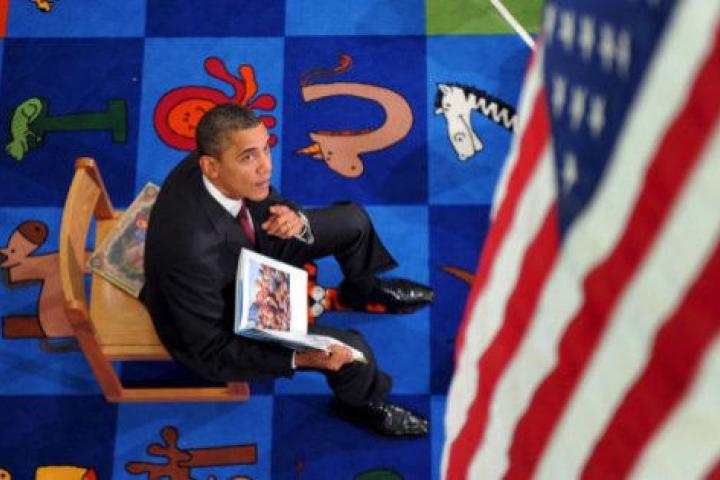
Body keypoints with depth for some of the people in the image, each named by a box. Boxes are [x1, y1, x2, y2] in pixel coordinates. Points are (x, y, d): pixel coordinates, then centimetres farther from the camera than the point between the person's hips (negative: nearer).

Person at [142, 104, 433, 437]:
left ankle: (361, 289, 44)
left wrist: (295, 220, -25)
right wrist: (300, 356, -37)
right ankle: (360, 404, 22)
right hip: (220, 327, -7)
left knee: (352, 221, 9)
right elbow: (212, 350, -30)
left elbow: (269, 205, -1)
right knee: (351, 349, -15)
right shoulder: (192, 249, -43)